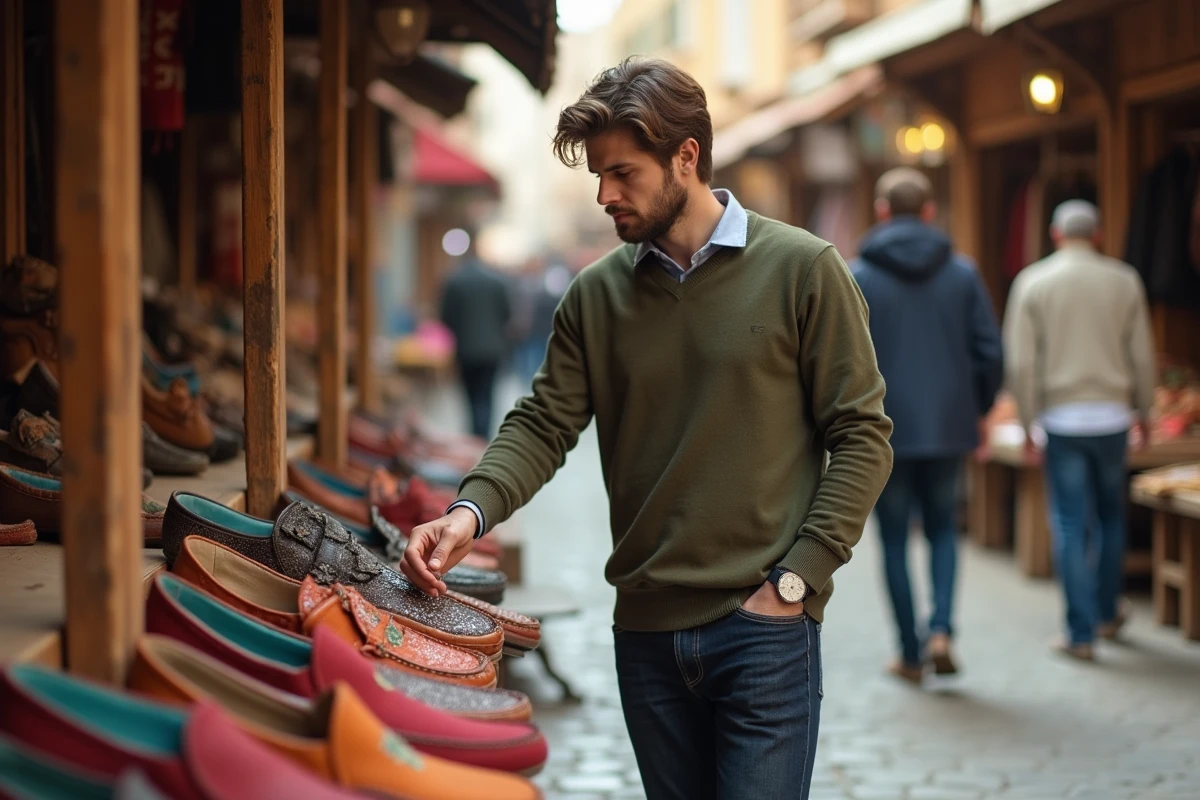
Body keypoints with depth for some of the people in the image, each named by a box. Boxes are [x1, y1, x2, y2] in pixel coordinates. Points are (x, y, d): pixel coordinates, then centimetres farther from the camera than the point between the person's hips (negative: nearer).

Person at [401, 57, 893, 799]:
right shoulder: (597, 295, 6)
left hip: (764, 628, -4)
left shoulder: (802, 271, -5)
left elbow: (861, 435, -5)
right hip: (646, 628, 4)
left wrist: (796, 579, -11)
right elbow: (544, 425, 4)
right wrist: (473, 510, -15)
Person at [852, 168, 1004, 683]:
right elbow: (990, 354, 1)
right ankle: (941, 628, -1)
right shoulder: (962, 273, 1)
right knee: (943, 529, 18)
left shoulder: (857, 277, -6)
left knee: (895, 540, 9)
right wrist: (979, 410, 14)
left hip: (884, 432, -2)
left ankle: (911, 654, 12)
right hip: (949, 428, 2)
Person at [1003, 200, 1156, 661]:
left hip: (1062, 418, -2)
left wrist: (1028, 422, 3)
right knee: (1111, 516, 19)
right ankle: (1107, 614, 29)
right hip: (1112, 415, 2)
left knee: (1070, 526, 1)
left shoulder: (1033, 282, -2)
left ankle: (1081, 633, -1)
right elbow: (1142, 355, 5)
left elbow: (1020, 362, -4)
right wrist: (1144, 409, 17)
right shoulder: (1124, 281, 1)